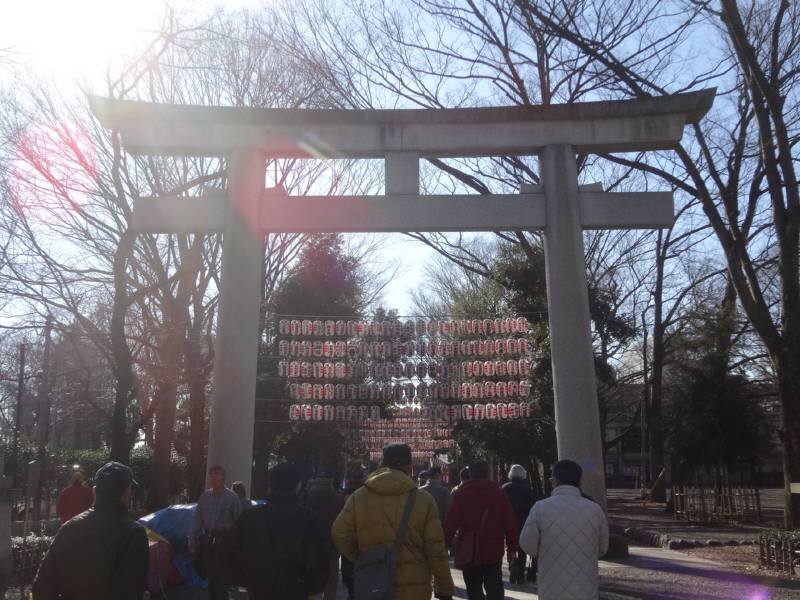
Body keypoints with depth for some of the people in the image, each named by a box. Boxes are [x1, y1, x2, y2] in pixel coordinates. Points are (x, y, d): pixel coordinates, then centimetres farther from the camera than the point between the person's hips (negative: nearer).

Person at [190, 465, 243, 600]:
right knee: (210, 576, 13)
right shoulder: (205, 496, 3)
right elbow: (197, 518, 8)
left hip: (224, 541, -4)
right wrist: (192, 539, 4)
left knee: (220, 577, -2)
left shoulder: (232, 497, -9)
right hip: (207, 539, 4)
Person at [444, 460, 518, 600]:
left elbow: (450, 523, -9)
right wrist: (511, 548, 6)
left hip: (469, 553, -1)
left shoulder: (460, 495, -4)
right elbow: (510, 523, -1)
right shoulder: (498, 493, 0)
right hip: (494, 552, 1)